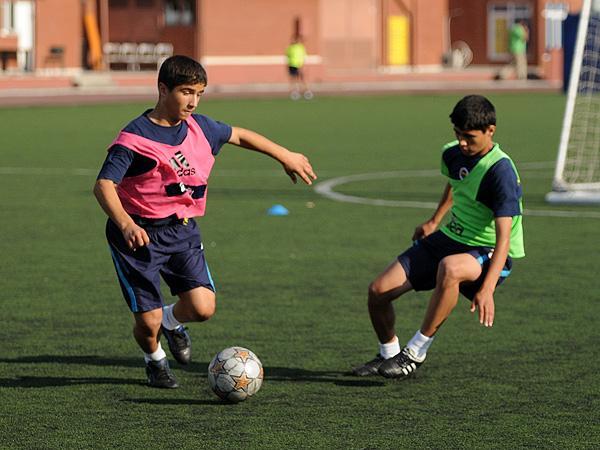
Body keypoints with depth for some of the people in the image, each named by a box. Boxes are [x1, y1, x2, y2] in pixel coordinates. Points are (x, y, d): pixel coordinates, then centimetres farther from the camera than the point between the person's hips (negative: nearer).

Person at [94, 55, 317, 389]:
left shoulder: (200, 128, 4)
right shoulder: (135, 138, -15)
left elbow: (238, 135, 23)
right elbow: (104, 185, -23)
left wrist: (286, 156, 28)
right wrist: (125, 224, -39)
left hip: (183, 230, 5)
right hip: (140, 234, -5)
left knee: (203, 308, -13)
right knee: (147, 322, -5)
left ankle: (172, 321, 25)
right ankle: (156, 361, 32)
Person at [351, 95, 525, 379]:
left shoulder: (501, 171, -22)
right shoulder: (453, 154, 1)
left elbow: (504, 238, -27)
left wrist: (487, 289, -37)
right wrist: (434, 222, 33)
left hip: (488, 255, -7)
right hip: (448, 239, 7)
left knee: (450, 268, -42)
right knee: (378, 291, -5)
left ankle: (416, 352, -25)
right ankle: (388, 354, 23)